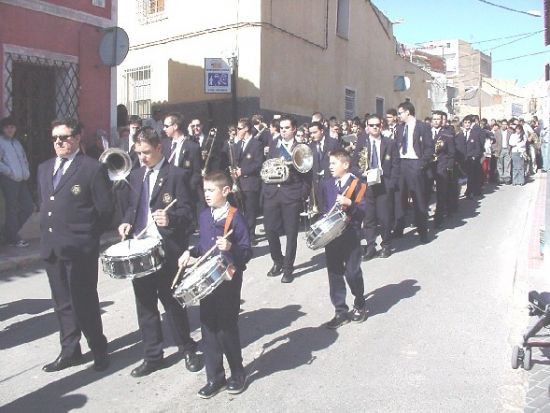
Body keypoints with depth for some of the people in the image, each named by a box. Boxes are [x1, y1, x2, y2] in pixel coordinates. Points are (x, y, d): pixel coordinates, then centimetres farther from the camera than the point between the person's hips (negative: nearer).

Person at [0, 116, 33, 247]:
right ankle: (13, 239, 8)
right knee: (12, 209, -2)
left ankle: (11, 232, 23)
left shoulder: (17, 142, 18)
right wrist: (11, 172, -14)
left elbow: (24, 158, 25)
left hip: (22, 180, 7)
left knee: (28, 207, 6)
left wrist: (26, 171, 9)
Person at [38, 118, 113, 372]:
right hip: (51, 247, 7)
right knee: (62, 303, 14)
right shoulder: (44, 168, 13)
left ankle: (99, 351, 19)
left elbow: (105, 210, -8)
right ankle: (70, 352, 27)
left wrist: (88, 236, -4)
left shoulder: (93, 169, -9)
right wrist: (47, 232, 12)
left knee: (84, 303, 2)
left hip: (79, 249, -7)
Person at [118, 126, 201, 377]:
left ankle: (187, 349, 24)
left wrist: (170, 218, -29)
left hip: (167, 249, -6)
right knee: (145, 303, 10)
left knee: (171, 300, 4)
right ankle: (152, 356, 23)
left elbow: (187, 211, -9)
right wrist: (126, 222, 0)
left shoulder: (176, 175, -5)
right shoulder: (135, 176, 14)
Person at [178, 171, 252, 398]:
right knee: (208, 329, 10)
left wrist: (231, 248, -32)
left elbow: (247, 252, -14)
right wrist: (190, 252, 2)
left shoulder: (235, 218, -13)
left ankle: (237, 374, 25)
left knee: (227, 329, 3)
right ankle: (214, 378, 23)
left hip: (229, 280, -6)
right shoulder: (204, 216, 7)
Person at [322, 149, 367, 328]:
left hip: (350, 235, -5)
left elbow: (363, 210, -11)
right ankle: (340, 312, 15)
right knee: (334, 273, 6)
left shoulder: (357, 184, -8)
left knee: (352, 273, 1)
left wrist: (349, 203, -25)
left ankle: (359, 305, 26)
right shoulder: (328, 183, 9)